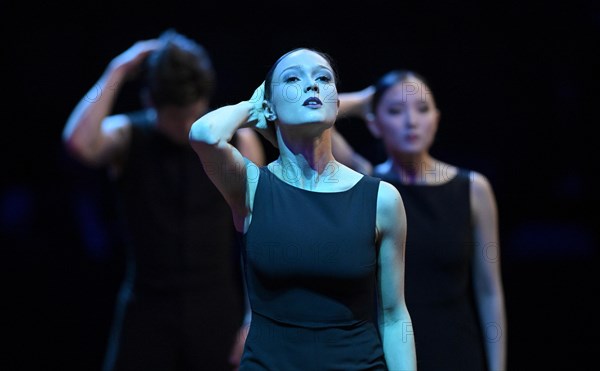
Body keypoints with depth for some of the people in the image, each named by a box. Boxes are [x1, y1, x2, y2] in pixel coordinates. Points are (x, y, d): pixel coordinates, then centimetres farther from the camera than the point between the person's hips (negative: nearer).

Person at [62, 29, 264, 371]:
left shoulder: (238, 142, -2)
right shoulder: (127, 137, -3)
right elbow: (79, 143, -27)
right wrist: (117, 74, -19)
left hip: (216, 314, 0)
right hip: (148, 313, 0)